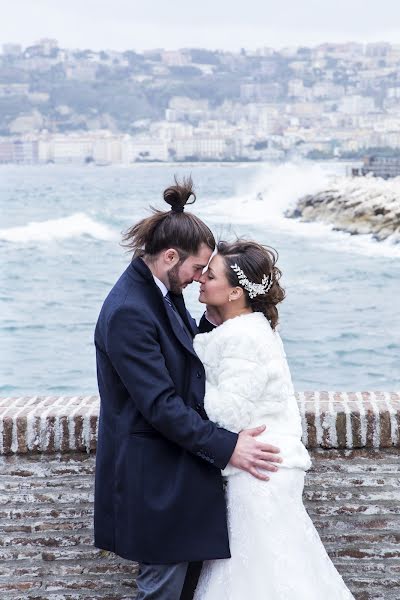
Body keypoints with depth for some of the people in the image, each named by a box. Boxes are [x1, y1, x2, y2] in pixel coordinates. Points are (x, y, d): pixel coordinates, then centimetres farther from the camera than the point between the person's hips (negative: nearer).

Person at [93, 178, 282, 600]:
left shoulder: (164, 292, 4)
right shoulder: (127, 312, -25)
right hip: (152, 473, -10)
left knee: (190, 565, 19)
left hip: (178, 460, 10)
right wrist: (226, 447, -23)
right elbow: (160, 405, -26)